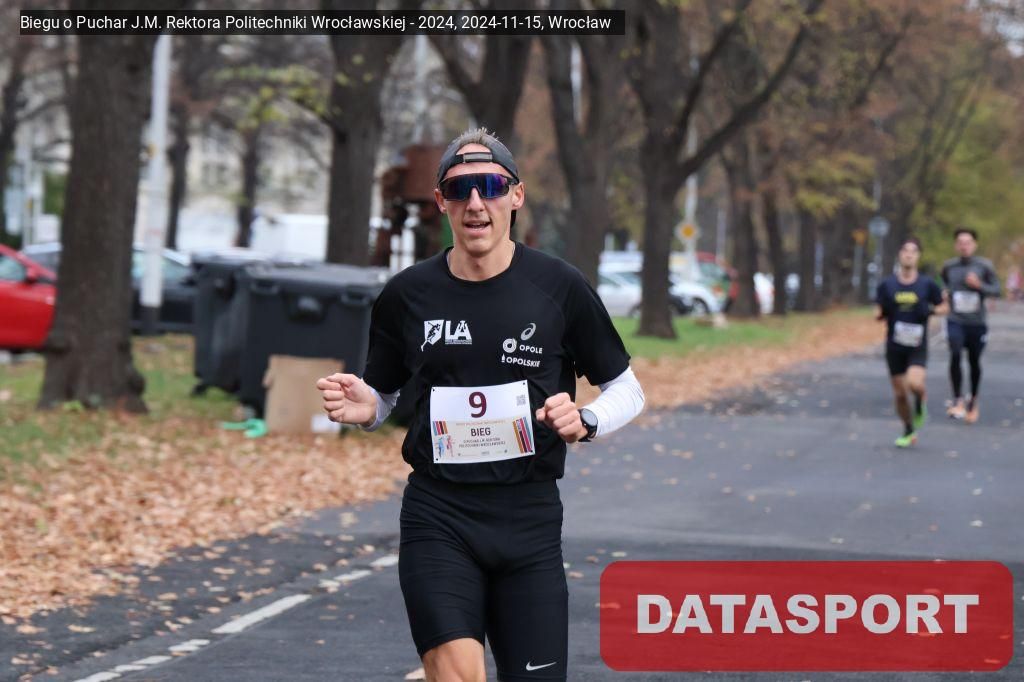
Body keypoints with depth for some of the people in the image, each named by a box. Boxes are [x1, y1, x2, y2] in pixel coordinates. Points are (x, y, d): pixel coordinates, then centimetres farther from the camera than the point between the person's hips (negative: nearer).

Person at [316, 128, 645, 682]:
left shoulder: (560, 288, -1)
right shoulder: (406, 295, 3)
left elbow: (626, 389, 9)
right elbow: (382, 395, 17)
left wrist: (585, 421, -12)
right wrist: (362, 408, -7)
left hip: (529, 517, 0)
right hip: (437, 515, 0)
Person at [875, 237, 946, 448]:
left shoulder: (927, 284, -2)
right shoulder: (887, 285, 0)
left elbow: (943, 307, 8)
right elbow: (880, 313, 7)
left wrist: (931, 311, -13)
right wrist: (881, 315, -16)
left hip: (918, 346, -2)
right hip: (894, 347, 2)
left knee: (915, 384, -26)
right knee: (900, 393, 5)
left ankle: (920, 402, 11)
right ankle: (909, 432, 27)